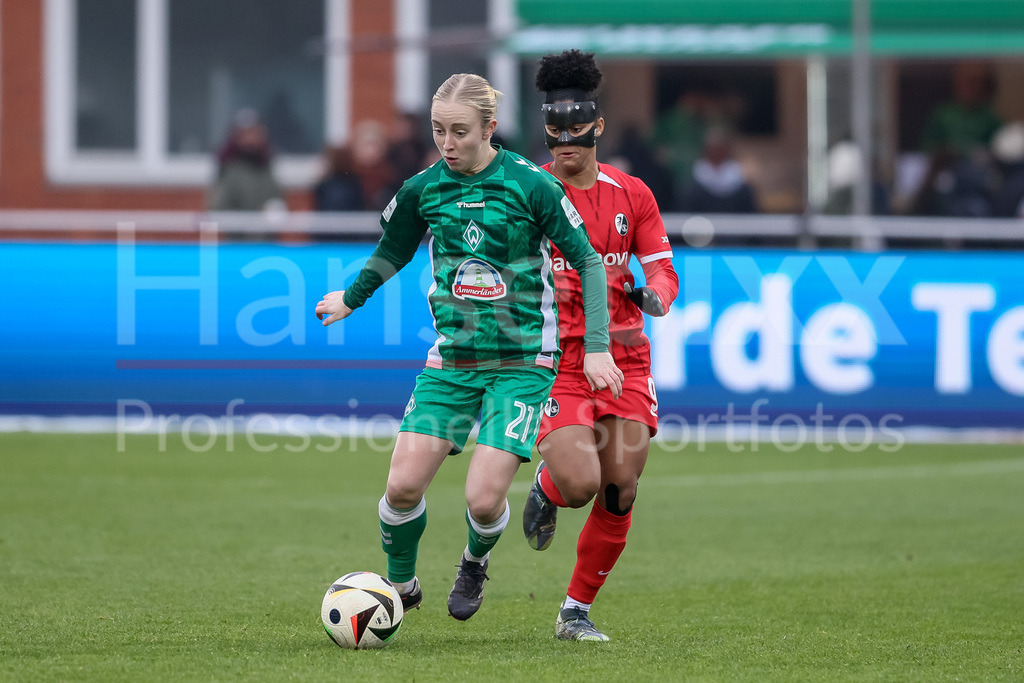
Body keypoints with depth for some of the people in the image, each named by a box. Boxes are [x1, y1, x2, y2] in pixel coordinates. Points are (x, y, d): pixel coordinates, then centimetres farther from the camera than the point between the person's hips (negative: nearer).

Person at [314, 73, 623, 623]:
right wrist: (351, 299, 32)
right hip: (451, 360, 3)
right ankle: (401, 586, 17)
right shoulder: (423, 189, 0)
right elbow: (393, 251, 22)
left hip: (522, 363, -3)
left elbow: (588, 261, -3)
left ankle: (475, 563, 22)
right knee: (403, 485, -10)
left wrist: (596, 346, -8)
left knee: (484, 498, -13)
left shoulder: (531, 185, -10)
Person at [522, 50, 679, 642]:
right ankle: (546, 485, 19)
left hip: (624, 356, 3)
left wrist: (654, 295, -13)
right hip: (556, 359, -3)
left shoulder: (632, 195, 7)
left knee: (619, 496, -2)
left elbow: (663, 270, 9)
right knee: (579, 485, -19)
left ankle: (577, 610, 14)